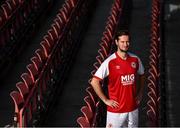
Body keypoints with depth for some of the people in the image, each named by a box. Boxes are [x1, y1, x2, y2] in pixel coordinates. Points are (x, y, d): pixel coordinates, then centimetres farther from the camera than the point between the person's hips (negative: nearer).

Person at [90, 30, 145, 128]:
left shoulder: (135, 60, 0)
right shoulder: (110, 62, -15)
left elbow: (141, 75, 21)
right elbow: (94, 82, -15)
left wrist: (140, 93, 10)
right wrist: (105, 100, -13)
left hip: (133, 108, 5)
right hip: (116, 109, -5)